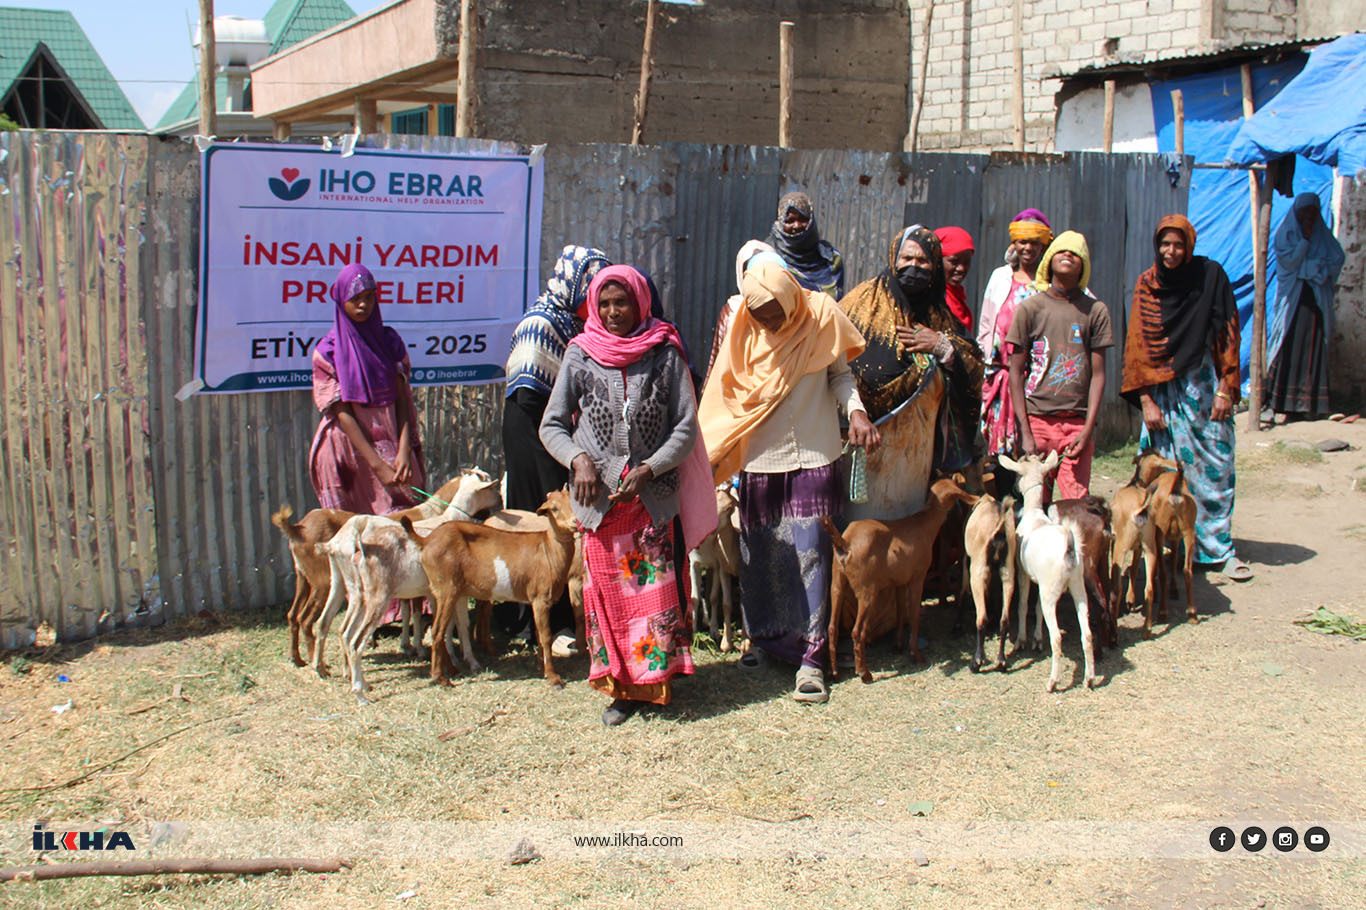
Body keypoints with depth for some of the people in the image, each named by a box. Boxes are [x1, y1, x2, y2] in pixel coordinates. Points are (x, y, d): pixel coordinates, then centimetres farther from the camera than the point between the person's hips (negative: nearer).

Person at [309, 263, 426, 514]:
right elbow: (342, 413, -8)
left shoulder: (389, 340, 8)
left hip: (392, 440, 3)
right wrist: (377, 465, -16)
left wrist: (404, 449, -14)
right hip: (350, 445, -3)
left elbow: (402, 397, 2)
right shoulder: (327, 351, -2)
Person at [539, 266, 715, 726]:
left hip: (654, 494, -1)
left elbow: (686, 427, 1)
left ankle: (656, 678, 13)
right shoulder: (580, 355, 5)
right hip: (599, 497, 1)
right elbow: (552, 425, 9)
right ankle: (621, 686, 13)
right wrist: (578, 459, -9)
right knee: (607, 589, 2)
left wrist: (648, 470, -11)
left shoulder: (665, 354, 1)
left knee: (656, 588, -1)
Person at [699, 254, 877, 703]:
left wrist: (856, 411, -12)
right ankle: (764, 637, 28)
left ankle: (811, 658, 1)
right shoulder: (742, 331, -3)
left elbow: (840, 373, 6)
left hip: (814, 458, -2)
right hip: (761, 460, 2)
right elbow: (727, 394, 6)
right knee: (759, 555, 9)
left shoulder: (821, 317, -6)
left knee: (810, 554, -4)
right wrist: (711, 453, 5)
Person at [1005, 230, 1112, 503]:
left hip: (1078, 422, 1)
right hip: (1038, 419, 0)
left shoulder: (1096, 310, 6)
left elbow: (1098, 374, 5)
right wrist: (1025, 432, -4)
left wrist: (1088, 429, -5)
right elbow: (1016, 371, 3)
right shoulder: (1030, 307, 4)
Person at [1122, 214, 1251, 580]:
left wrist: (1226, 388, -4)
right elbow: (1137, 344, 0)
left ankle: (1221, 548, 12)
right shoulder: (1147, 285, 1)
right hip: (1163, 392, 0)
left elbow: (1228, 332, 0)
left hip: (1205, 387, 0)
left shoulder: (1211, 275, -2)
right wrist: (1146, 400, -6)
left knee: (1215, 468, 2)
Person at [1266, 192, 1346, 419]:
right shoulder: (1285, 233, 5)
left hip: (1316, 298, 3)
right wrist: (1306, 238, -10)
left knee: (1314, 347, -2)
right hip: (1292, 297, -3)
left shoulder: (1323, 235, 14)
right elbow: (1289, 261, -9)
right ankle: (1283, 401, -9)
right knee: (1289, 344, -9)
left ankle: (1309, 402, -3)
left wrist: (1309, 266, -9)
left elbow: (1337, 260, 3)